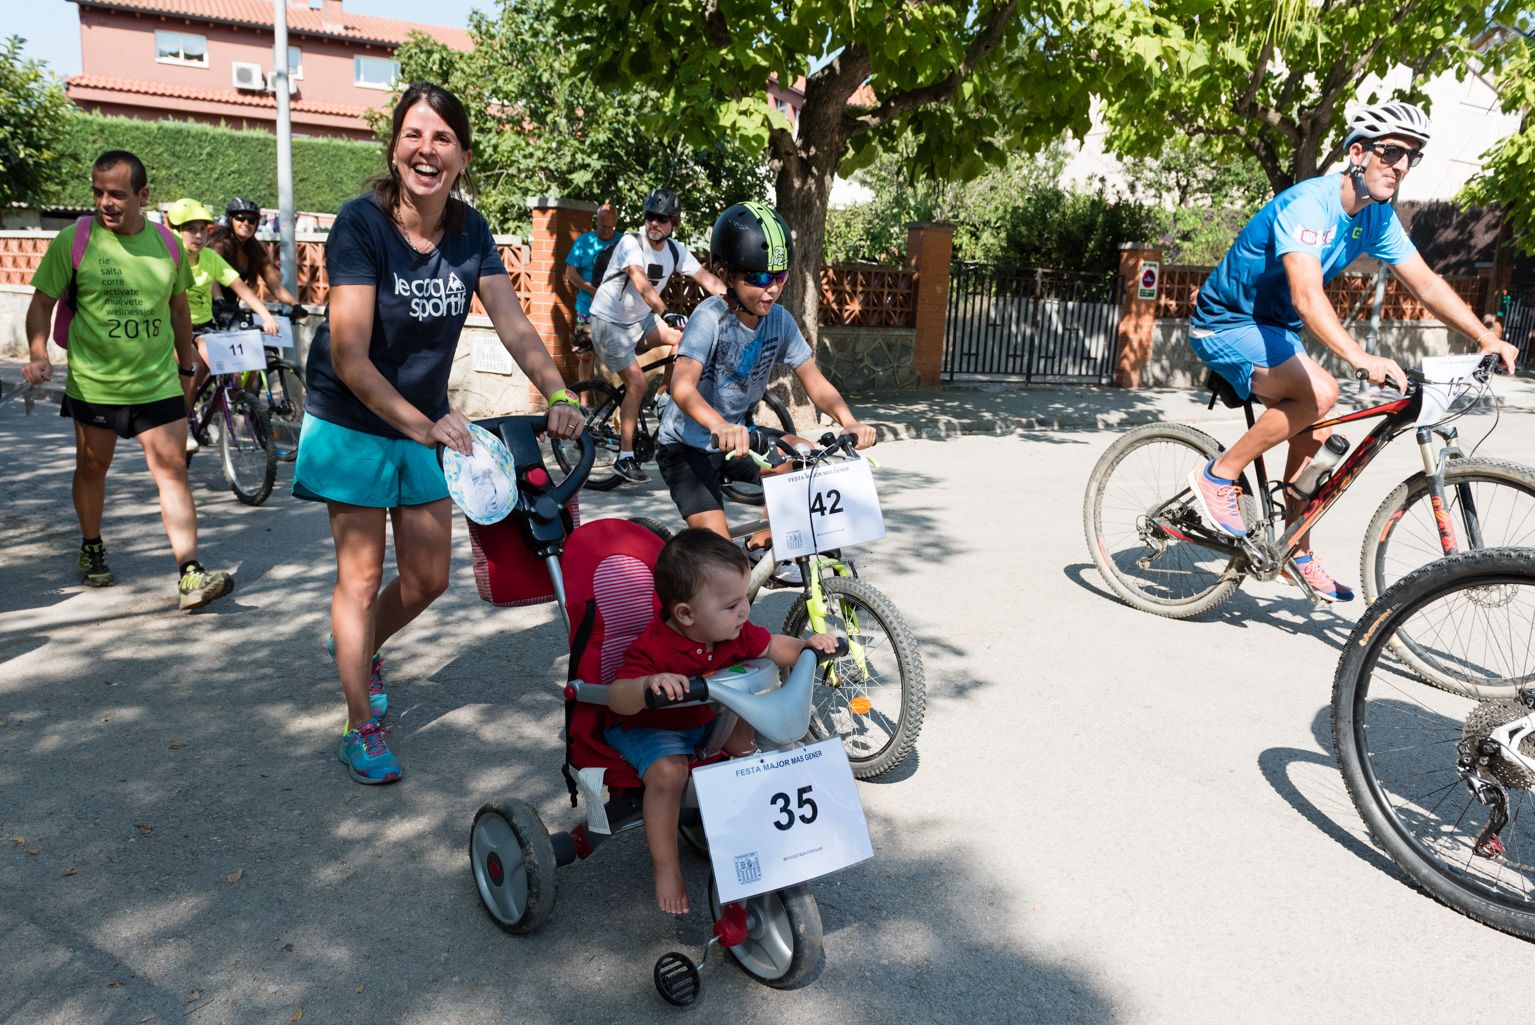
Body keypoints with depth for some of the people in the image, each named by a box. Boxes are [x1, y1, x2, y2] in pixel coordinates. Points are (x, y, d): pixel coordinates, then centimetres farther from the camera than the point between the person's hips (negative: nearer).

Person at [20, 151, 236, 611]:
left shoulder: (166, 243, 2)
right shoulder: (73, 241, -6)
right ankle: (92, 550, 36)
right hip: (93, 383, -1)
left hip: (158, 383, 1)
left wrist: (186, 367, 18)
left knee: (173, 470, -7)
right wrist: (38, 353, -17)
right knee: (92, 468, 14)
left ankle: (190, 574, -10)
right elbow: (42, 303, -1)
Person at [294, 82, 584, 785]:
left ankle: (360, 648, 43)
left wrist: (558, 394, -29)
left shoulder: (470, 231, -5)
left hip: (427, 424, 5)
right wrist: (421, 425, -35)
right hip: (353, 423, -5)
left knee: (428, 578, 11)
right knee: (362, 575, 0)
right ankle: (360, 730, 15)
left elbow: (513, 325, -12)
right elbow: (348, 356, -26)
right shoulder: (361, 224, -21)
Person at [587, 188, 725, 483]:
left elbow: (708, 279, -8)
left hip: (639, 319, 6)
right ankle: (625, 458, -6)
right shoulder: (631, 243, -22)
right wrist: (667, 313, -52)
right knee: (637, 384, -14)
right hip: (609, 321, -6)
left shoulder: (676, 251, -4)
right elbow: (641, 283, -38)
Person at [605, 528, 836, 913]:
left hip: (706, 720, 7)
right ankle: (666, 867, -15)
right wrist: (648, 684, -60)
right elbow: (616, 698, -40)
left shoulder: (735, 631, -12)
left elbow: (772, 647, 3)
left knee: (752, 734, -6)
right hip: (647, 726, -7)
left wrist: (806, 644, -17)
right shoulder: (653, 649, -34)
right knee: (668, 772, -31)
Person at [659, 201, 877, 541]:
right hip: (687, 445, -6)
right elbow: (682, 385, -39)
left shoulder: (780, 320, -9)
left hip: (738, 437, 6)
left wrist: (849, 421, -33)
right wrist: (719, 427, -59)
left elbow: (816, 382, -12)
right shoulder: (711, 318, -25)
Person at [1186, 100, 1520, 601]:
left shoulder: (1377, 217, 1)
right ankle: (1218, 475, -13)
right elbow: (1307, 297, -39)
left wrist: (1486, 338, -9)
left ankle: (1297, 553, 16)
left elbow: (1427, 283, 3)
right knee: (1320, 392, -28)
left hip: (1274, 329, 8)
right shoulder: (1308, 203, -25)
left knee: (1315, 432, 3)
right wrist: (1361, 358, -50)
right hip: (1225, 322, -8)